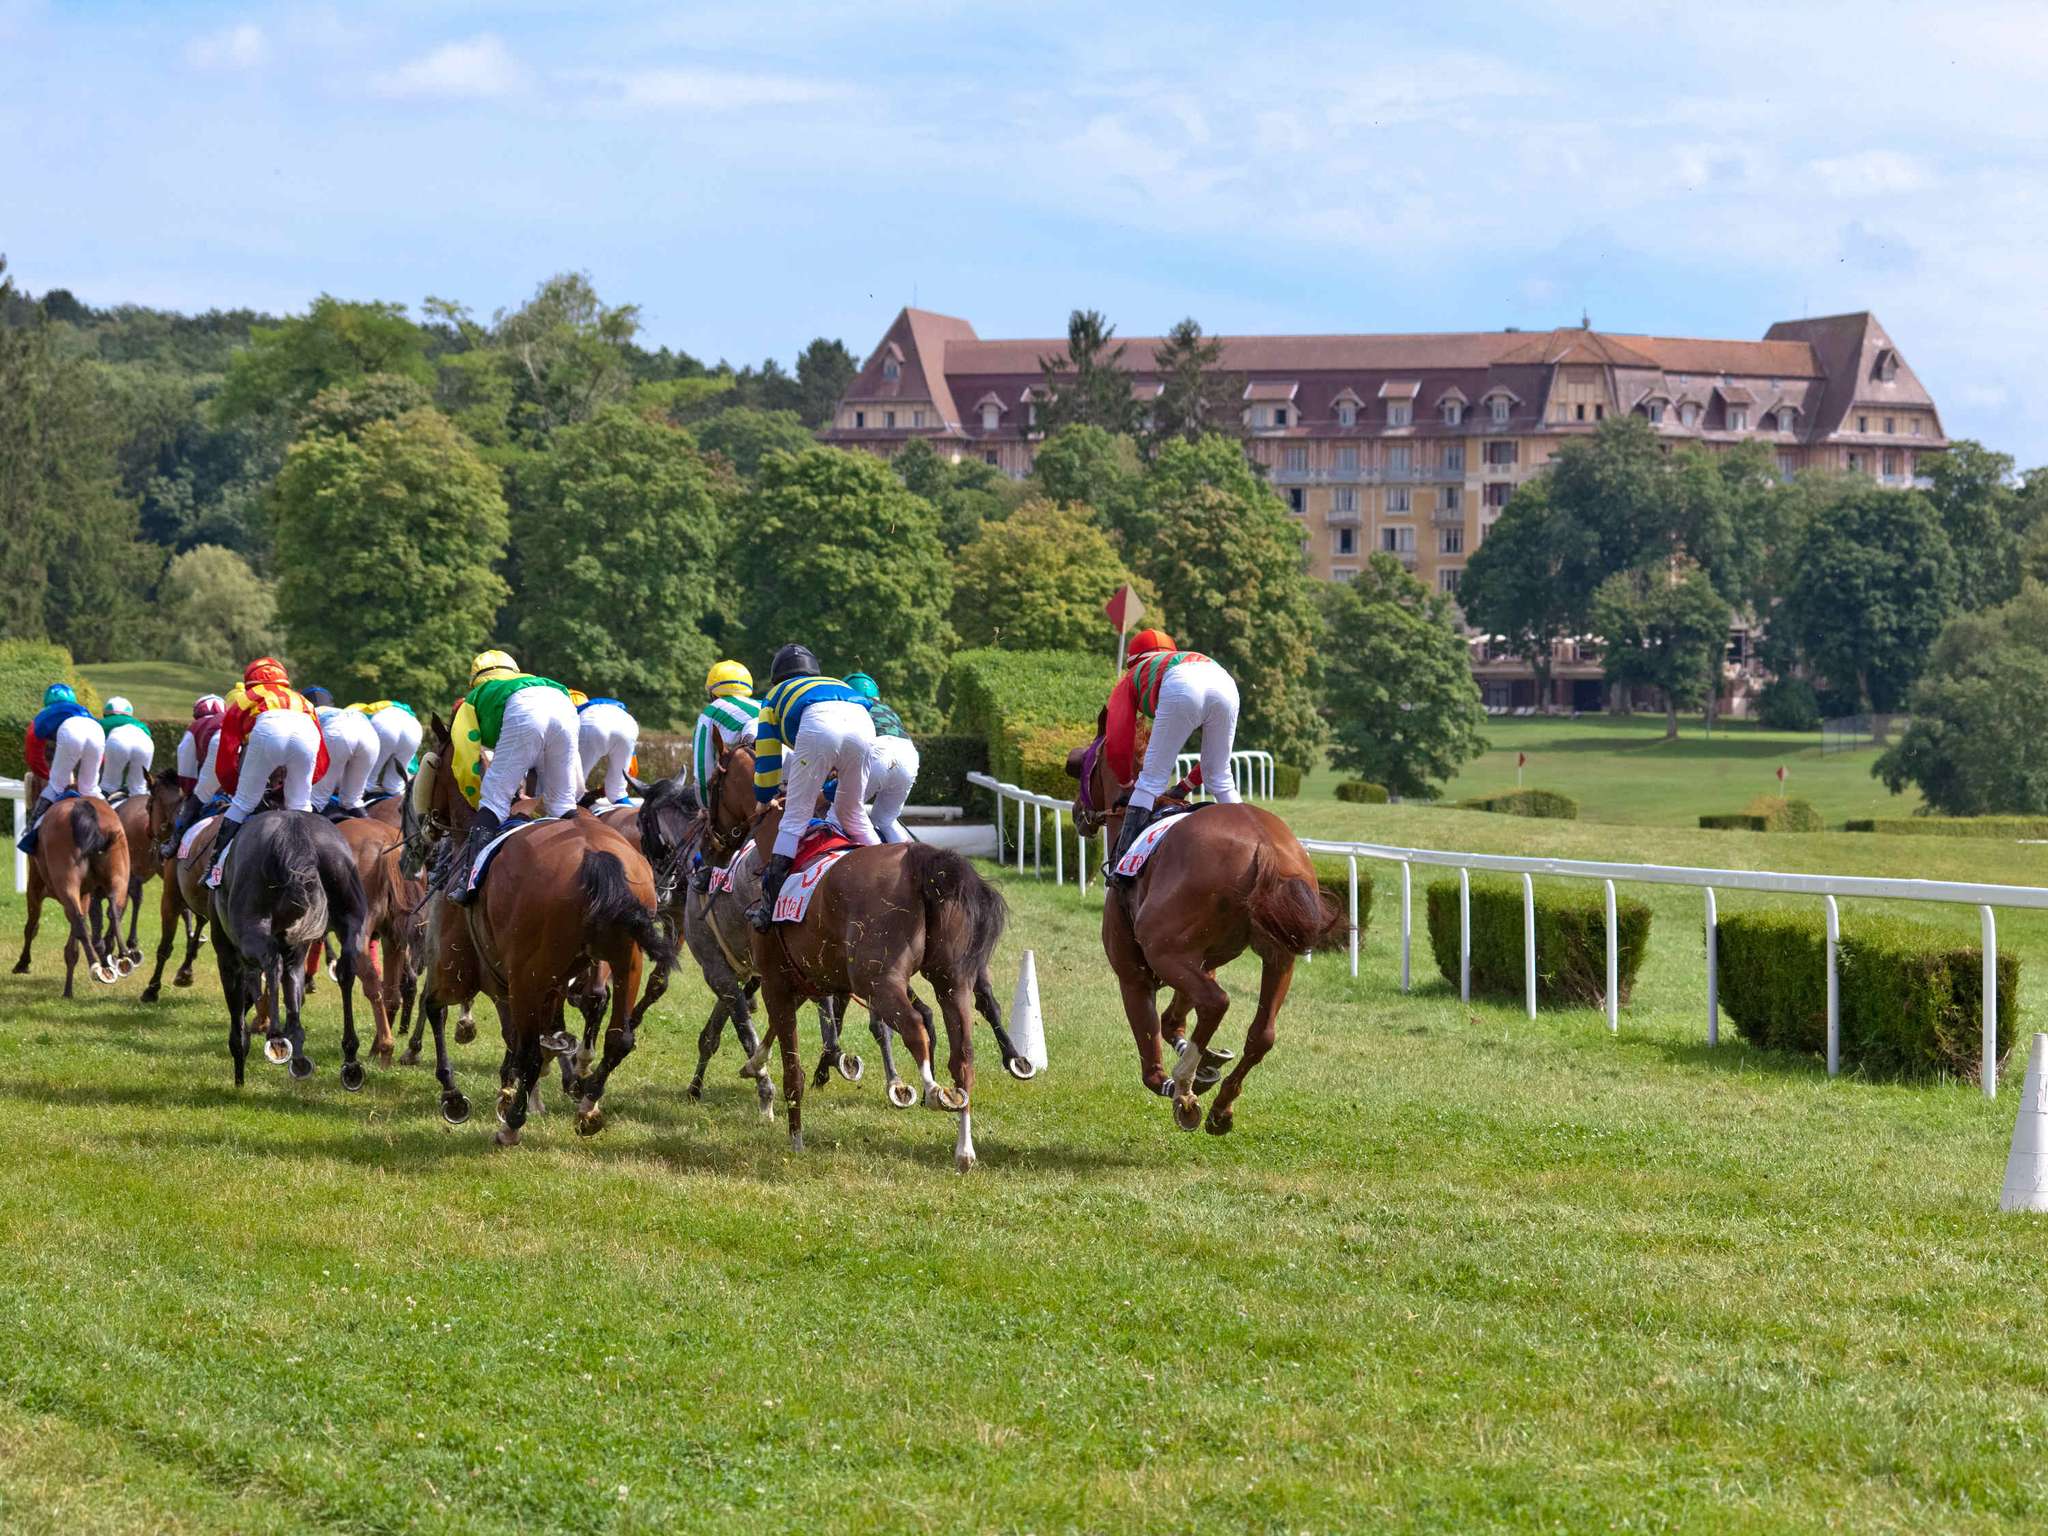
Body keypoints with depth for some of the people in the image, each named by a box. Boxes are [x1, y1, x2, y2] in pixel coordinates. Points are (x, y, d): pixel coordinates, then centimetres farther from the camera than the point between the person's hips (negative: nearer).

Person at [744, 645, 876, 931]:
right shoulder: (839, 685, 47)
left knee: (795, 817, 1)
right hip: (863, 722, 3)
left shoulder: (776, 696, 36)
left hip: (818, 725, -3)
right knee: (854, 815, 22)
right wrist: (825, 792, 64)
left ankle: (770, 903, -8)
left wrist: (763, 802, 52)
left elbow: (767, 762, 37)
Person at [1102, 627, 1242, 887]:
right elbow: (1216, 753, 45)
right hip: (1225, 683, 4)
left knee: (1152, 780, 2)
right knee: (1219, 778, 21)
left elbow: (1117, 745, 25)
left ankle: (1123, 865, -5)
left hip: (1182, 689, -4)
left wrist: (1126, 784, 43)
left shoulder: (1130, 680, 36)